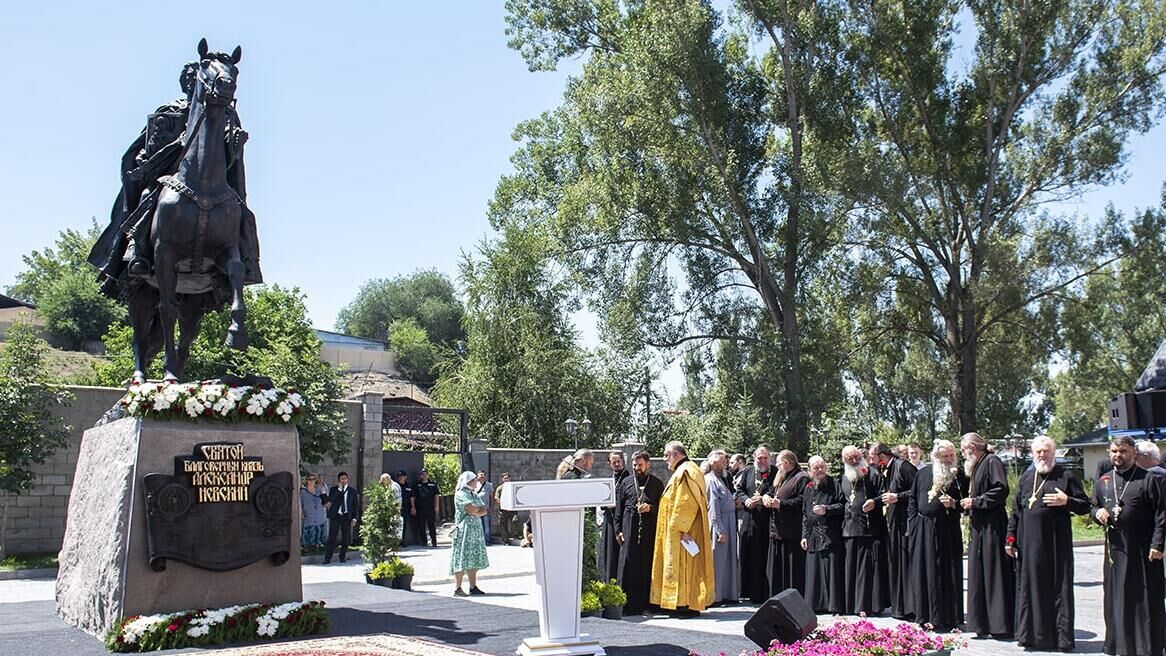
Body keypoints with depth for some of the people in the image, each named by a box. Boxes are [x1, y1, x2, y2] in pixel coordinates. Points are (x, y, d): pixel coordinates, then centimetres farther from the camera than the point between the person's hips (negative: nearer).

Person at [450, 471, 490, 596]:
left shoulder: (475, 494, 18)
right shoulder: (461, 494, -8)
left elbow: (484, 511, 9)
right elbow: (472, 509, -19)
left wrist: (476, 511, -10)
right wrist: (481, 508, -1)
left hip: (476, 528, 8)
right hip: (464, 528, -8)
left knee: (474, 558, 7)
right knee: (462, 558, -9)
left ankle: (473, 587, 11)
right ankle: (457, 588, -8)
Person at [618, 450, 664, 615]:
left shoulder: (657, 483, 9)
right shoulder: (626, 482, 11)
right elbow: (619, 507, 10)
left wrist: (651, 508, -9)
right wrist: (618, 530, 3)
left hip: (650, 529, 0)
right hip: (629, 529, 0)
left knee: (648, 566, 0)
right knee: (628, 566, -4)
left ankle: (647, 602, 7)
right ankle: (627, 604, -1)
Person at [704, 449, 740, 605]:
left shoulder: (720, 479, 15)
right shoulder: (710, 480, -14)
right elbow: (713, 507, -18)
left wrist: (734, 503, 5)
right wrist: (720, 530, -20)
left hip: (728, 524, 9)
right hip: (718, 524, -9)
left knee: (728, 559, 13)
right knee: (717, 559, -1)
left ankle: (726, 594, 21)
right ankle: (714, 596, 7)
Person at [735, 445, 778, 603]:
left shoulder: (775, 473, 1)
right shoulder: (748, 471, 12)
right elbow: (739, 489, 13)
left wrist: (762, 499, -20)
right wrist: (746, 500, -6)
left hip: (767, 520, -3)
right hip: (750, 518, 4)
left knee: (765, 558, -3)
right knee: (749, 556, 6)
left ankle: (764, 593, 3)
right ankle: (750, 591, 15)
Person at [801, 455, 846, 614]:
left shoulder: (834, 485, 0)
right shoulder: (809, 488, 15)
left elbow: (843, 505, -5)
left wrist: (826, 509, -15)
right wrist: (804, 535, 12)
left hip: (831, 535, -5)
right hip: (814, 537, 5)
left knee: (833, 569, -6)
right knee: (814, 570, 6)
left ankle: (835, 605, 0)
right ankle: (816, 604, 13)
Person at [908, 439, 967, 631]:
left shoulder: (959, 476, 2)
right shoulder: (923, 473, 7)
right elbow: (912, 498, 12)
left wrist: (953, 504, -15)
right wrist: (913, 520, 3)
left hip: (947, 531, -2)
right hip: (923, 530, 2)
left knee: (947, 573, -1)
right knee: (924, 572, 4)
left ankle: (946, 619, 7)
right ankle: (925, 616, 13)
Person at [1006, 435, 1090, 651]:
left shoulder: (1066, 477, 3)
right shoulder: (1025, 478, 14)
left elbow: (1085, 505, 3)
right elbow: (1016, 511, 15)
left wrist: (1066, 501, -16)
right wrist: (1010, 538, 9)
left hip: (1056, 543, -3)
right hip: (1029, 543, 4)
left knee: (1058, 588, 0)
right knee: (1030, 588, 6)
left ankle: (1061, 637, 7)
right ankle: (1031, 634, 14)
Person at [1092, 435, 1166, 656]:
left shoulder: (1147, 479, -4)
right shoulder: (1102, 481, 11)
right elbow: (1093, 507, 20)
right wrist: (1097, 513, -4)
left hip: (1143, 550, -4)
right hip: (1115, 549, 5)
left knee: (1146, 599, 2)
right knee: (1116, 599, 9)